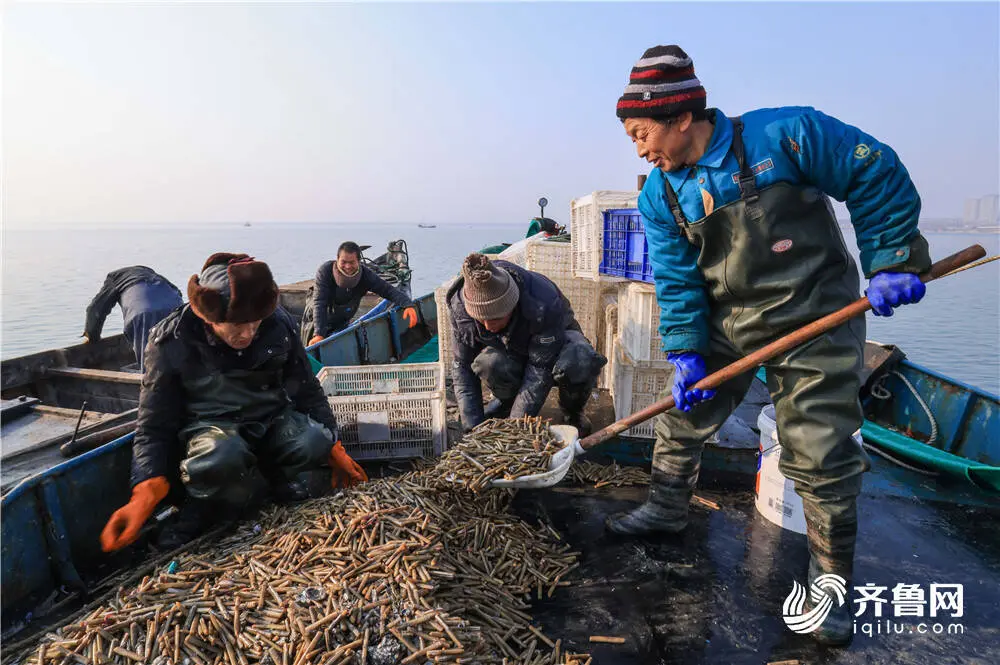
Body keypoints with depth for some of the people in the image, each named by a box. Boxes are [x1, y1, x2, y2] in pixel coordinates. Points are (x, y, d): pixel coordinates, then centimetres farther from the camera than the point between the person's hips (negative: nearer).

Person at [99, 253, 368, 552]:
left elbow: (308, 392, 1)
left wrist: (334, 450, 3)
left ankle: (267, 474, 1)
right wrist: (144, 498, -26)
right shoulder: (171, 342, -17)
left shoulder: (278, 325, -12)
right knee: (221, 457, -39)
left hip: (270, 420, 3)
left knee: (313, 441, -30)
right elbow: (154, 427, -11)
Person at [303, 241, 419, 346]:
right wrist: (319, 334, -44)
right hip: (316, 321, -2)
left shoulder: (365, 275, -21)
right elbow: (319, 304, -32)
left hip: (341, 324, 2)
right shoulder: (325, 271, -28)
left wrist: (408, 304, -43)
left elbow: (388, 290, -22)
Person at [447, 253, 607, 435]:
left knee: (581, 362, -39)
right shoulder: (460, 309, -26)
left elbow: (541, 368, -34)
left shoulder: (544, 304, -39)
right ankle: (506, 401, 0)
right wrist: (473, 425, -23)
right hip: (509, 351, 2)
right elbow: (462, 366, -16)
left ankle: (572, 411, -5)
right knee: (488, 362, -36)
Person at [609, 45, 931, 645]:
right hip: (727, 324, 5)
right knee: (682, 417, 11)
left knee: (820, 458, -1)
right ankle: (667, 510, 36)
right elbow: (676, 281, -3)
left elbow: (878, 177, -8)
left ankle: (833, 581, 22)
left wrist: (892, 262, -10)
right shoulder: (660, 197, -3)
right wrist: (685, 353, -11)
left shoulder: (783, 135, -17)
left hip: (815, 322, -4)